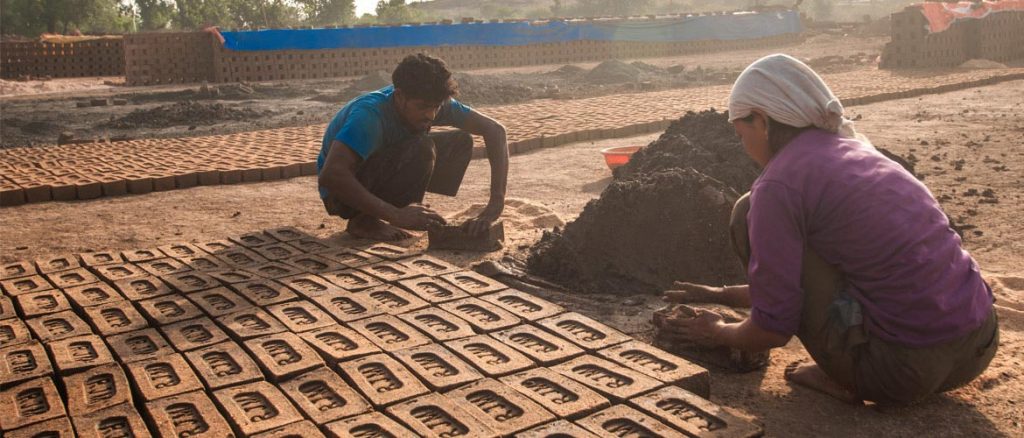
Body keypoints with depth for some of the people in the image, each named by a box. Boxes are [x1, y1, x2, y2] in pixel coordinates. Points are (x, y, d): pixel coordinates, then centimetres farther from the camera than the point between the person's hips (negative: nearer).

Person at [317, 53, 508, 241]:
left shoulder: (431, 103, -15)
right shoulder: (369, 114, -33)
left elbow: (494, 130, -15)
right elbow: (330, 175, -43)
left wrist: (496, 204, -27)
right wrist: (395, 215, -46)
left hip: (383, 176, 7)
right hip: (342, 193, -7)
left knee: (461, 141, -8)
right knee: (422, 149, -31)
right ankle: (365, 222, -15)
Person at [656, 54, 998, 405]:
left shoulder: (779, 183, -11)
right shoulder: (853, 148, 14)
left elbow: (773, 329, -8)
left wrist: (717, 332, 13)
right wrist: (723, 295, 32)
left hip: (904, 369, -8)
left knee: (749, 215, 0)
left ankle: (841, 378, 4)